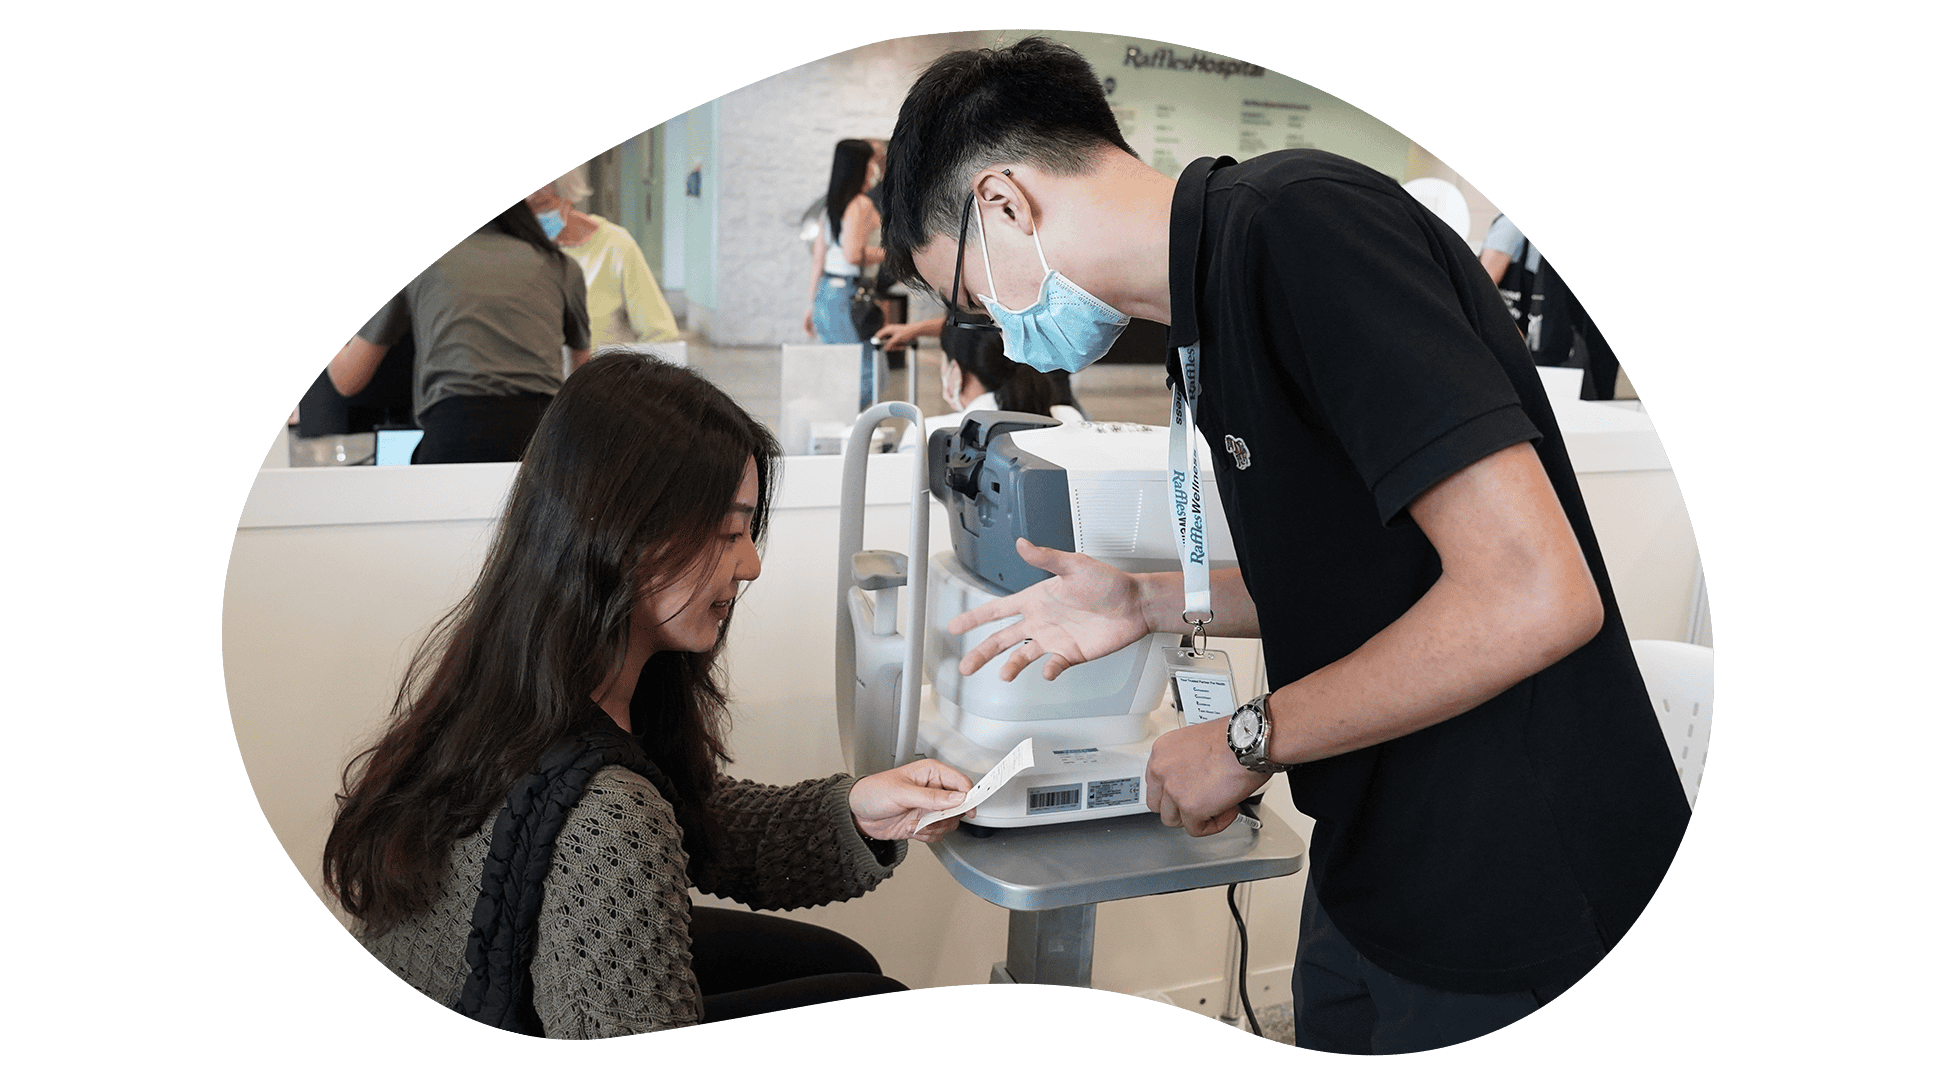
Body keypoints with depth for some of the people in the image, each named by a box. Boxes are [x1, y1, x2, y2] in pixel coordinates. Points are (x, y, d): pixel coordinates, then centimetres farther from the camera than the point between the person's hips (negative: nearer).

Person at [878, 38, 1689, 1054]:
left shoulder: (1299, 219, -21)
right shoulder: (1214, 298, 8)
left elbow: (1534, 593, -27)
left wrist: (1248, 740, -16)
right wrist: (1151, 603, 12)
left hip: (1516, 896, -8)